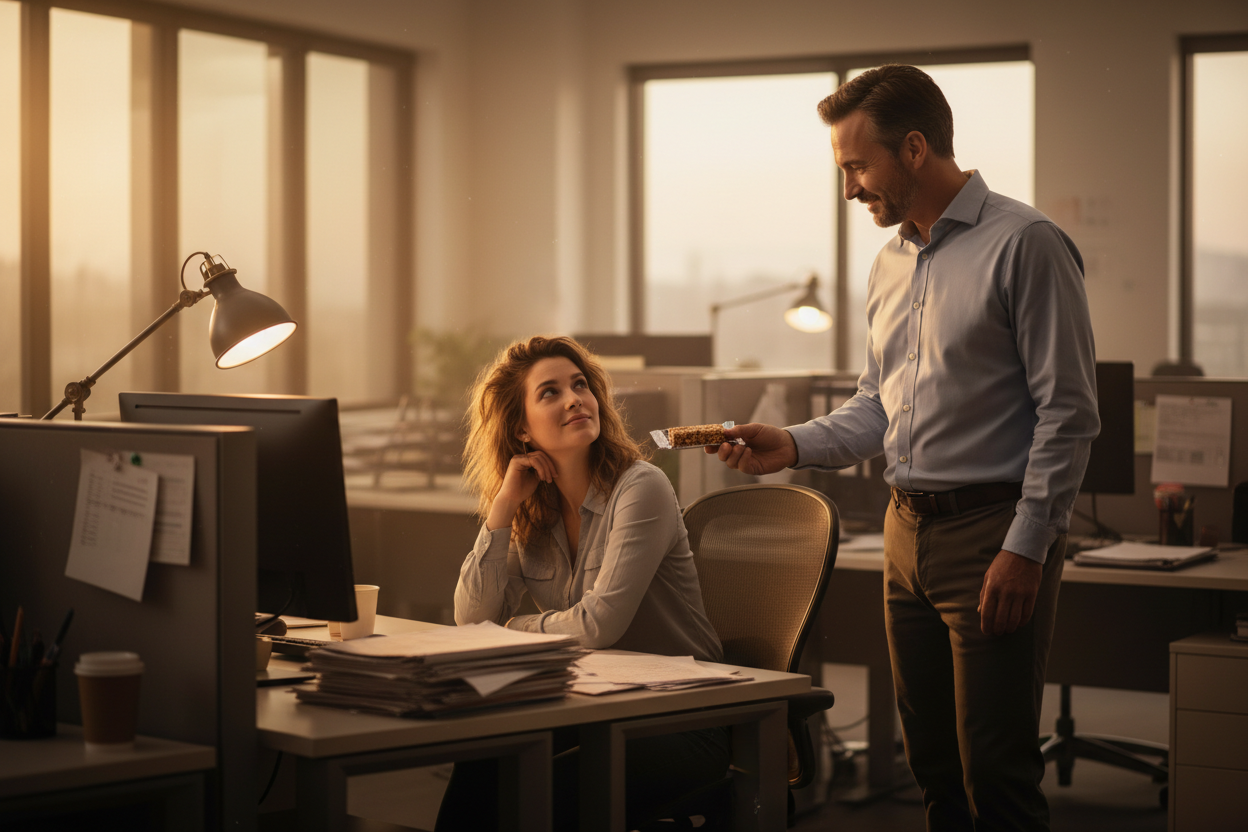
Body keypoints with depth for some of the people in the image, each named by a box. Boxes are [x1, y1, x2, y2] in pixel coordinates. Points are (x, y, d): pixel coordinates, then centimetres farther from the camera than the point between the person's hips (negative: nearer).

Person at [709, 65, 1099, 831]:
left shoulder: (1023, 244, -10)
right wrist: (793, 447, 5)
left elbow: (1067, 413, -13)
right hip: (908, 530, 8)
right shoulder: (891, 263, 15)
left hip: (992, 530, -8)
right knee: (934, 767, 13)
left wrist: (1025, 548, -17)